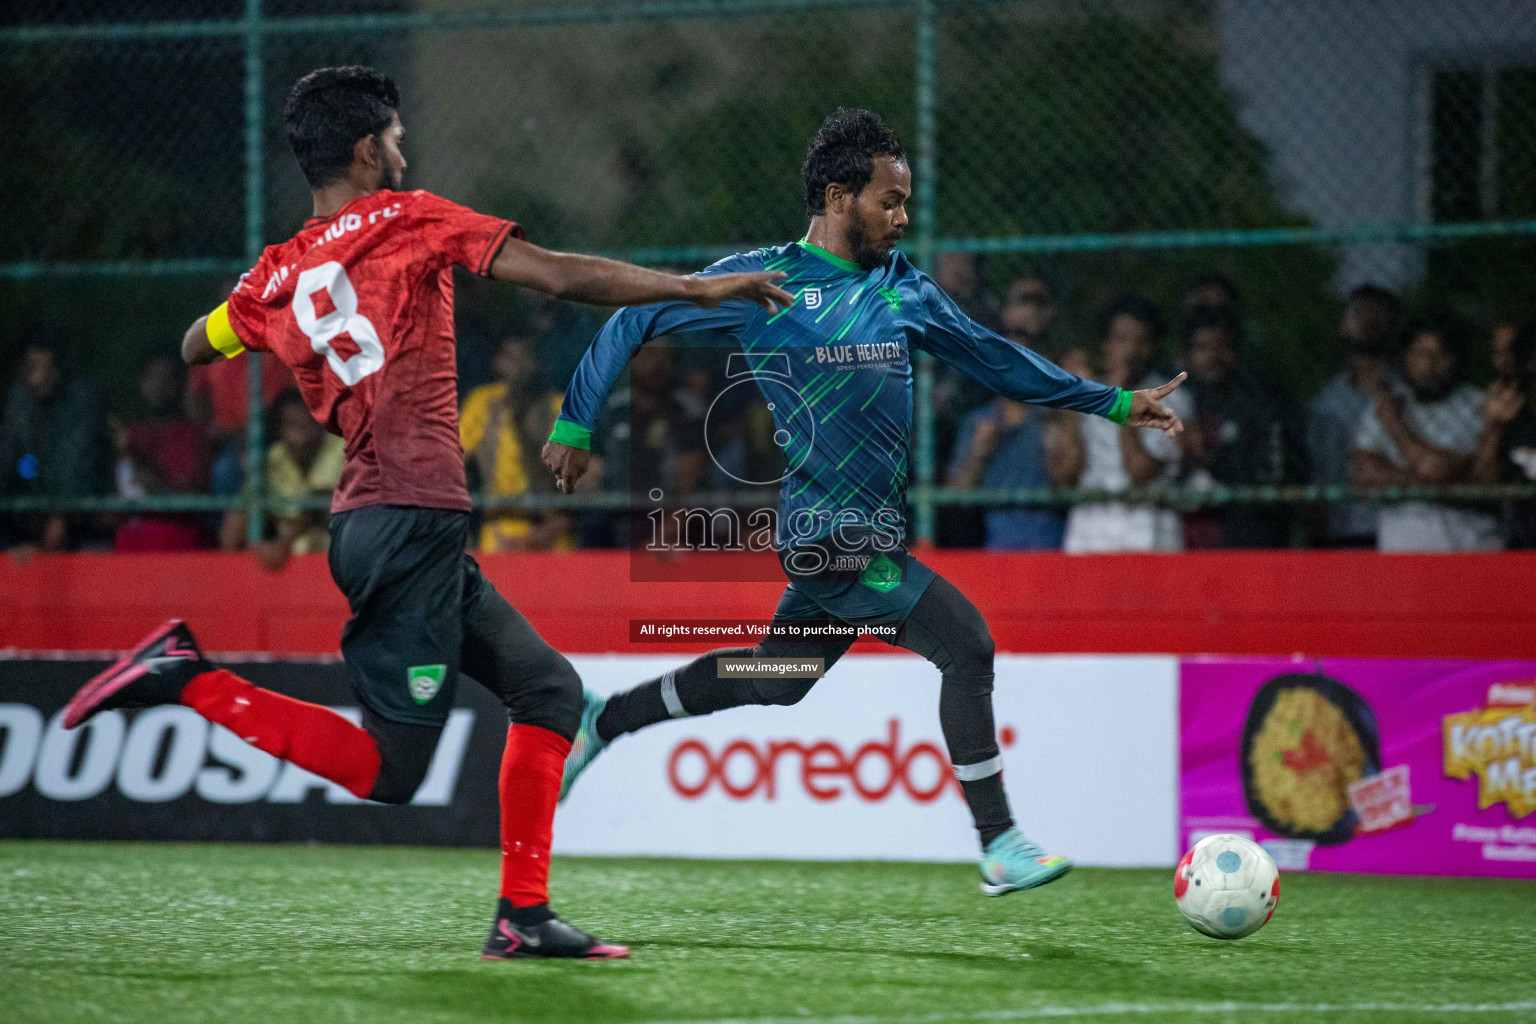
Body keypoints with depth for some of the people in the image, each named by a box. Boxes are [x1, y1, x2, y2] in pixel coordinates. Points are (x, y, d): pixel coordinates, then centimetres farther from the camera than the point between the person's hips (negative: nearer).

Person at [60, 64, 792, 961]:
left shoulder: (278, 277, 14)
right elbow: (558, 275, -6)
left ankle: (524, 914, 7)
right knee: (389, 769, -8)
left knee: (549, 689, 13)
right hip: (414, 517, -8)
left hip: (366, 517, 8)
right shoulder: (405, 220, -2)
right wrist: (699, 288, 0)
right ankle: (189, 678, -10)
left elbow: (198, 346, 32)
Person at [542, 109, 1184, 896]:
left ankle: (603, 720, 35)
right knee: (966, 643, -13)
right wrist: (575, 425, 1)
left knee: (775, 680, 18)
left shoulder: (900, 287, 11)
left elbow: (994, 358, 20)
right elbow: (632, 325, 1)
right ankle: (999, 847, -7)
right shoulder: (759, 280, -7)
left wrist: (1116, 403, 19)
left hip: (875, 530, 8)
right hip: (830, 534, -8)